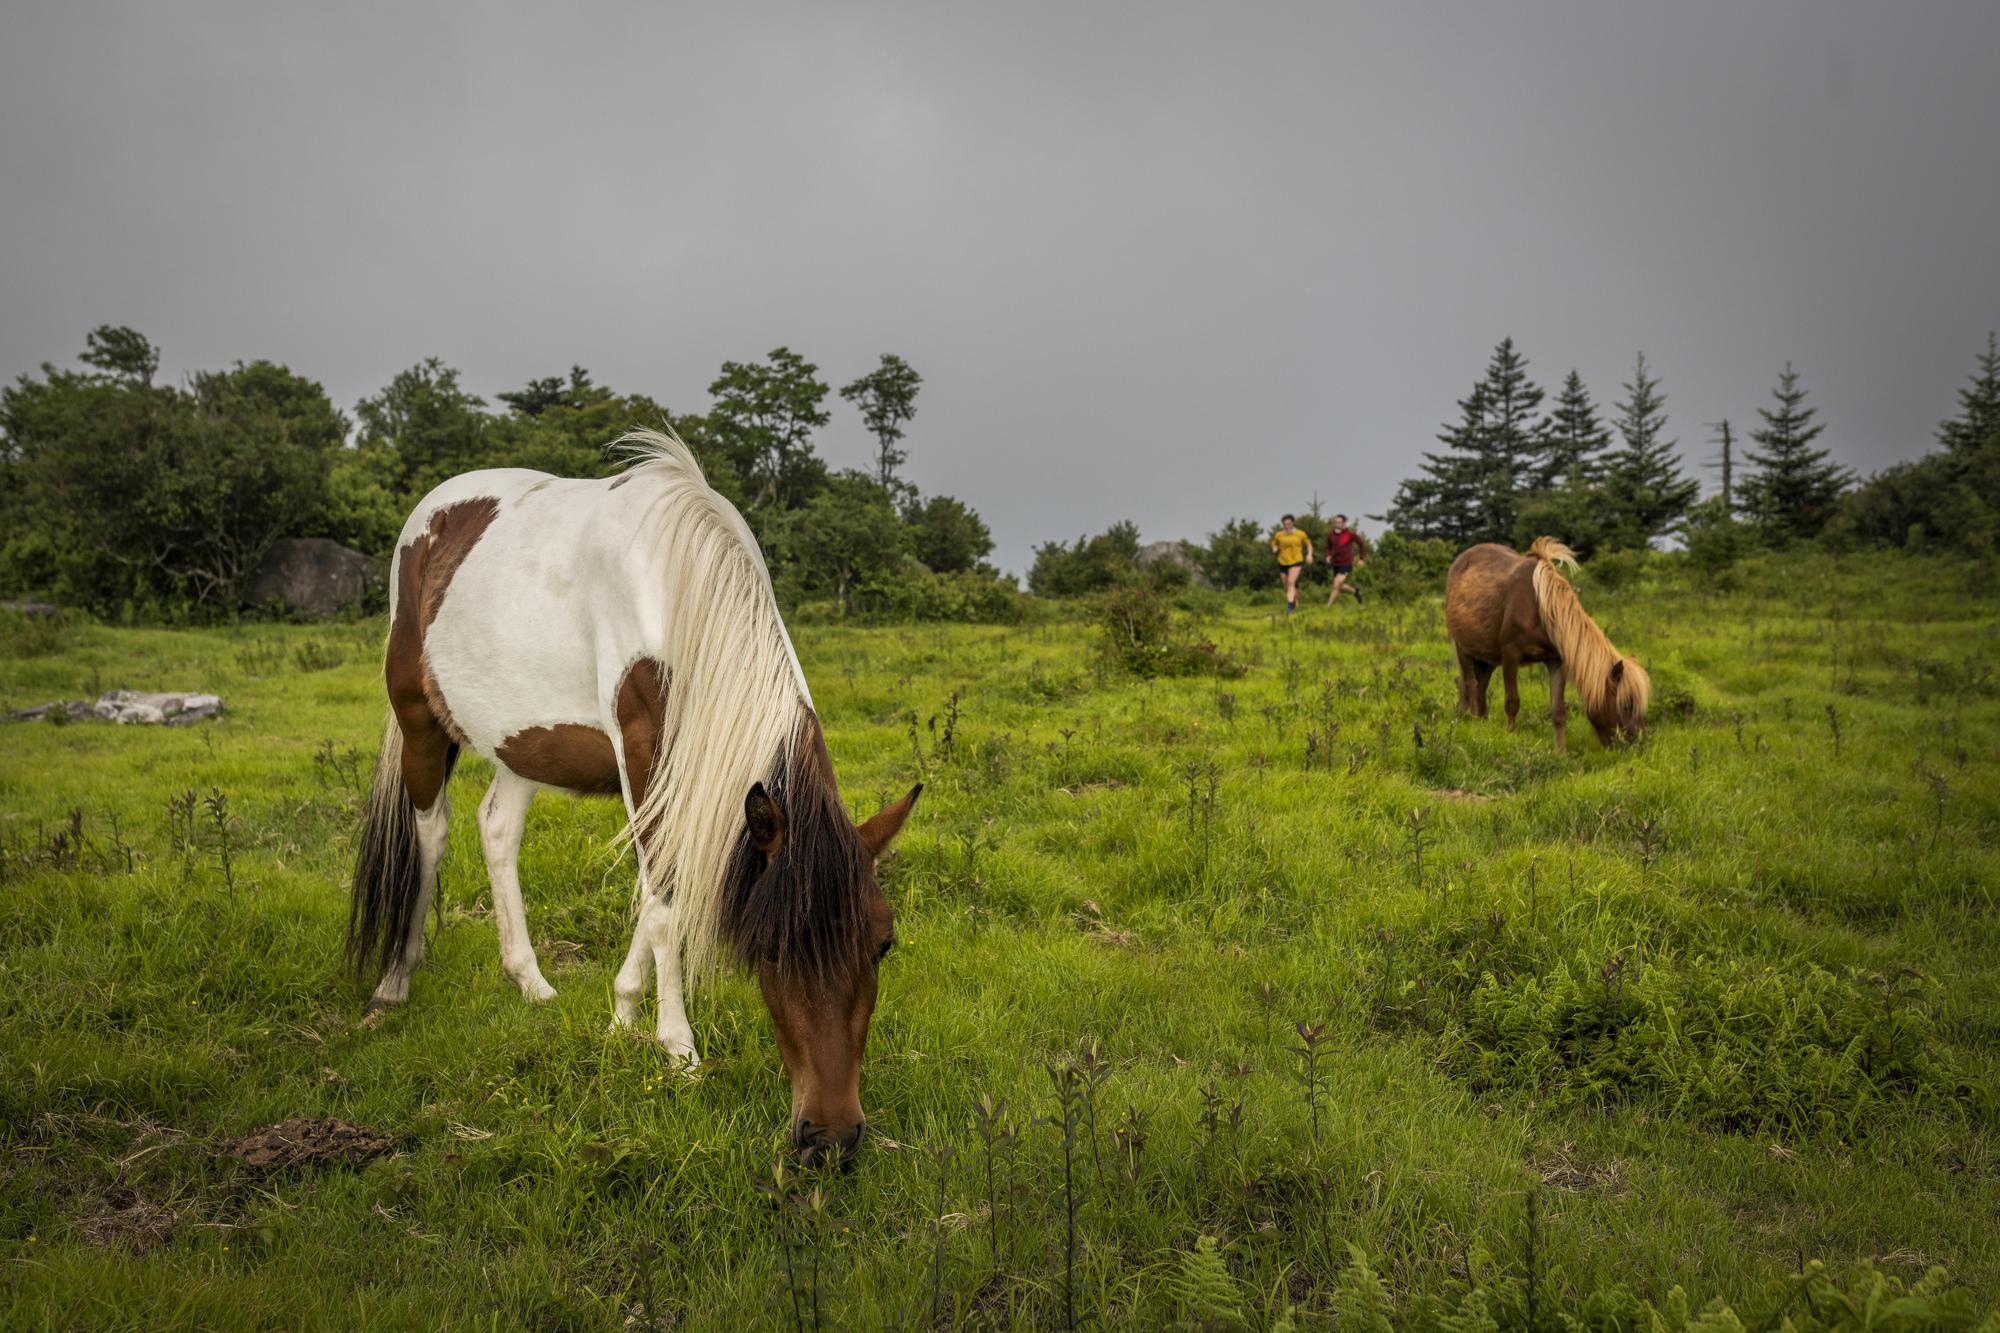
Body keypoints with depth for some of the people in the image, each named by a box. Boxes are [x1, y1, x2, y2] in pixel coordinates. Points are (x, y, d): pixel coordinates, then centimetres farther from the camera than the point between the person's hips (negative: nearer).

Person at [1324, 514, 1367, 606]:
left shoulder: (1350, 533, -14)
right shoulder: (1331, 534, -4)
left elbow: (1362, 544, 1)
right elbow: (1328, 547, 15)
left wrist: (1362, 559, 0)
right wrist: (1328, 556, -4)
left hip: (1346, 564, -5)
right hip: (1335, 564, 5)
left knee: (1336, 586, -15)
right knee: (1340, 586, 16)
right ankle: (1355, 591, 44)